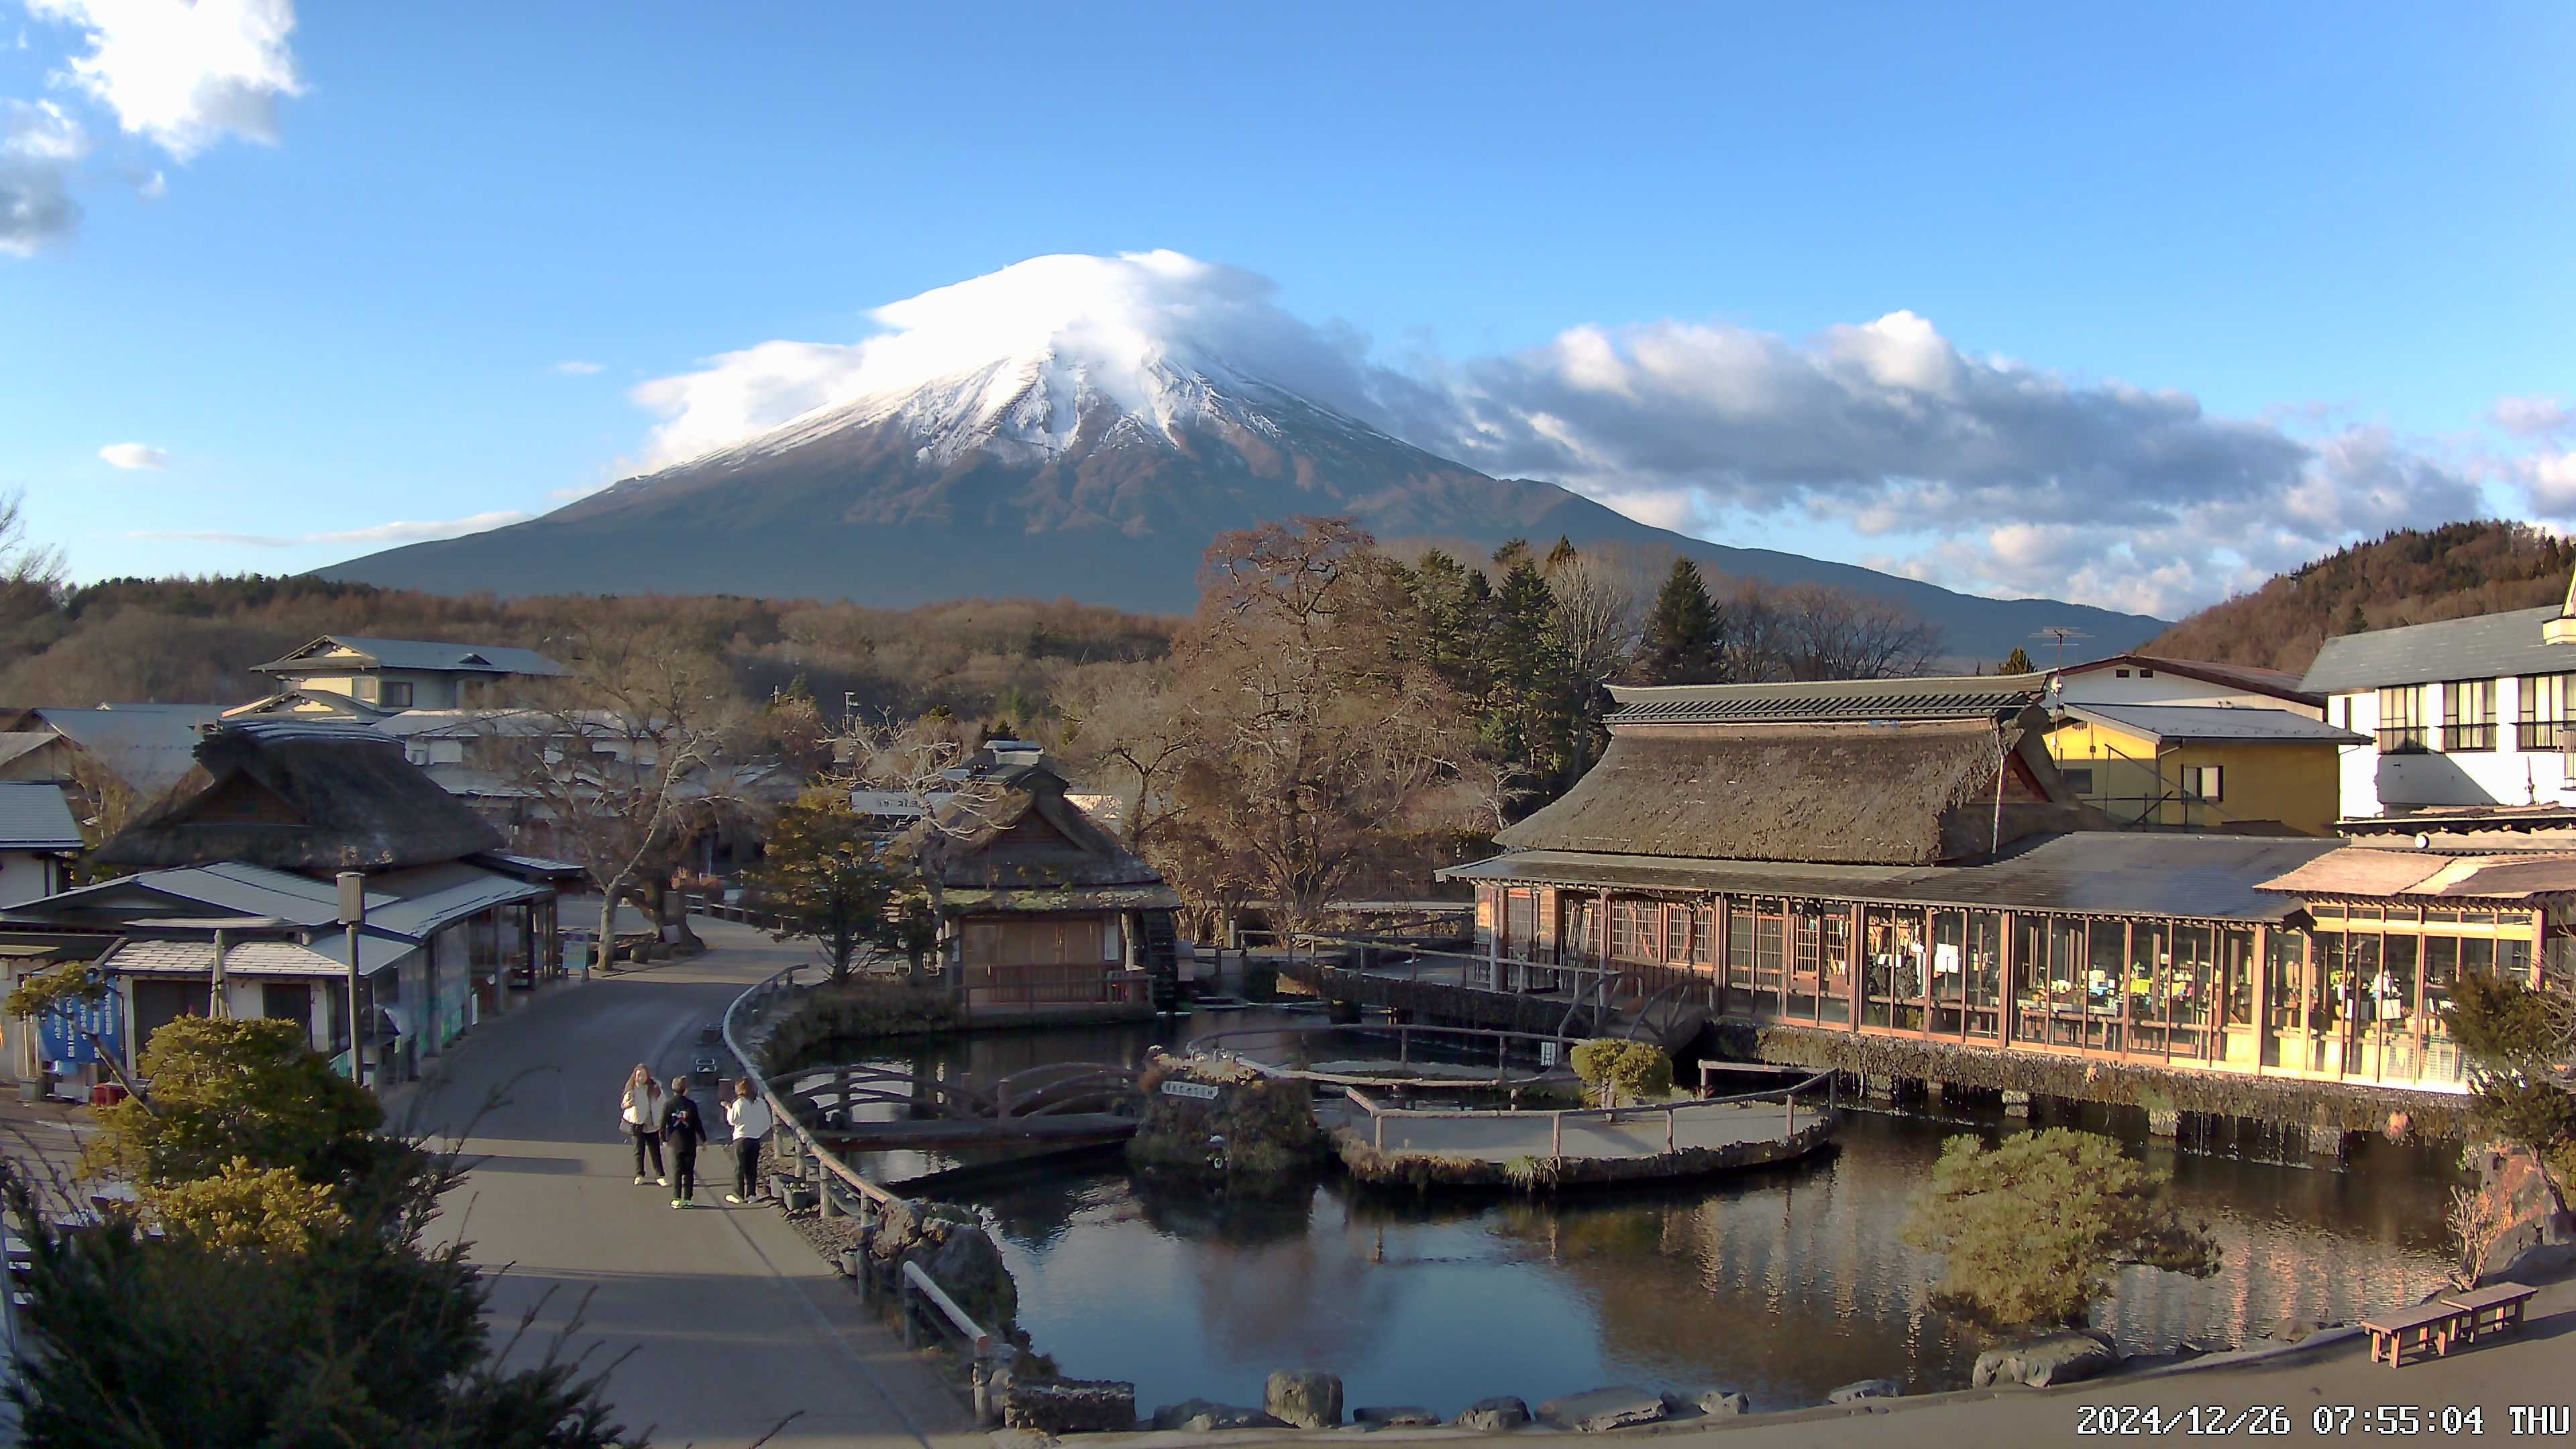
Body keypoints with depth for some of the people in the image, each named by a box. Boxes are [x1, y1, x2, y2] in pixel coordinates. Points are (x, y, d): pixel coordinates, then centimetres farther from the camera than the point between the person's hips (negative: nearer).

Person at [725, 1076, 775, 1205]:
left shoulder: (739, 1103, -12)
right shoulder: (760, 1102, 1)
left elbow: (732, 1120, -7)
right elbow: (767, 1121, 5)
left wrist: (729, 1109, 9)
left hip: (741, 1138, -4)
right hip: (756, 1138, 4)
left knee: (739, 1167, 4)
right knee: (752, 1168, 12)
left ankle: (738, 1195, 6)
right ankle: (751, 1194, 12)